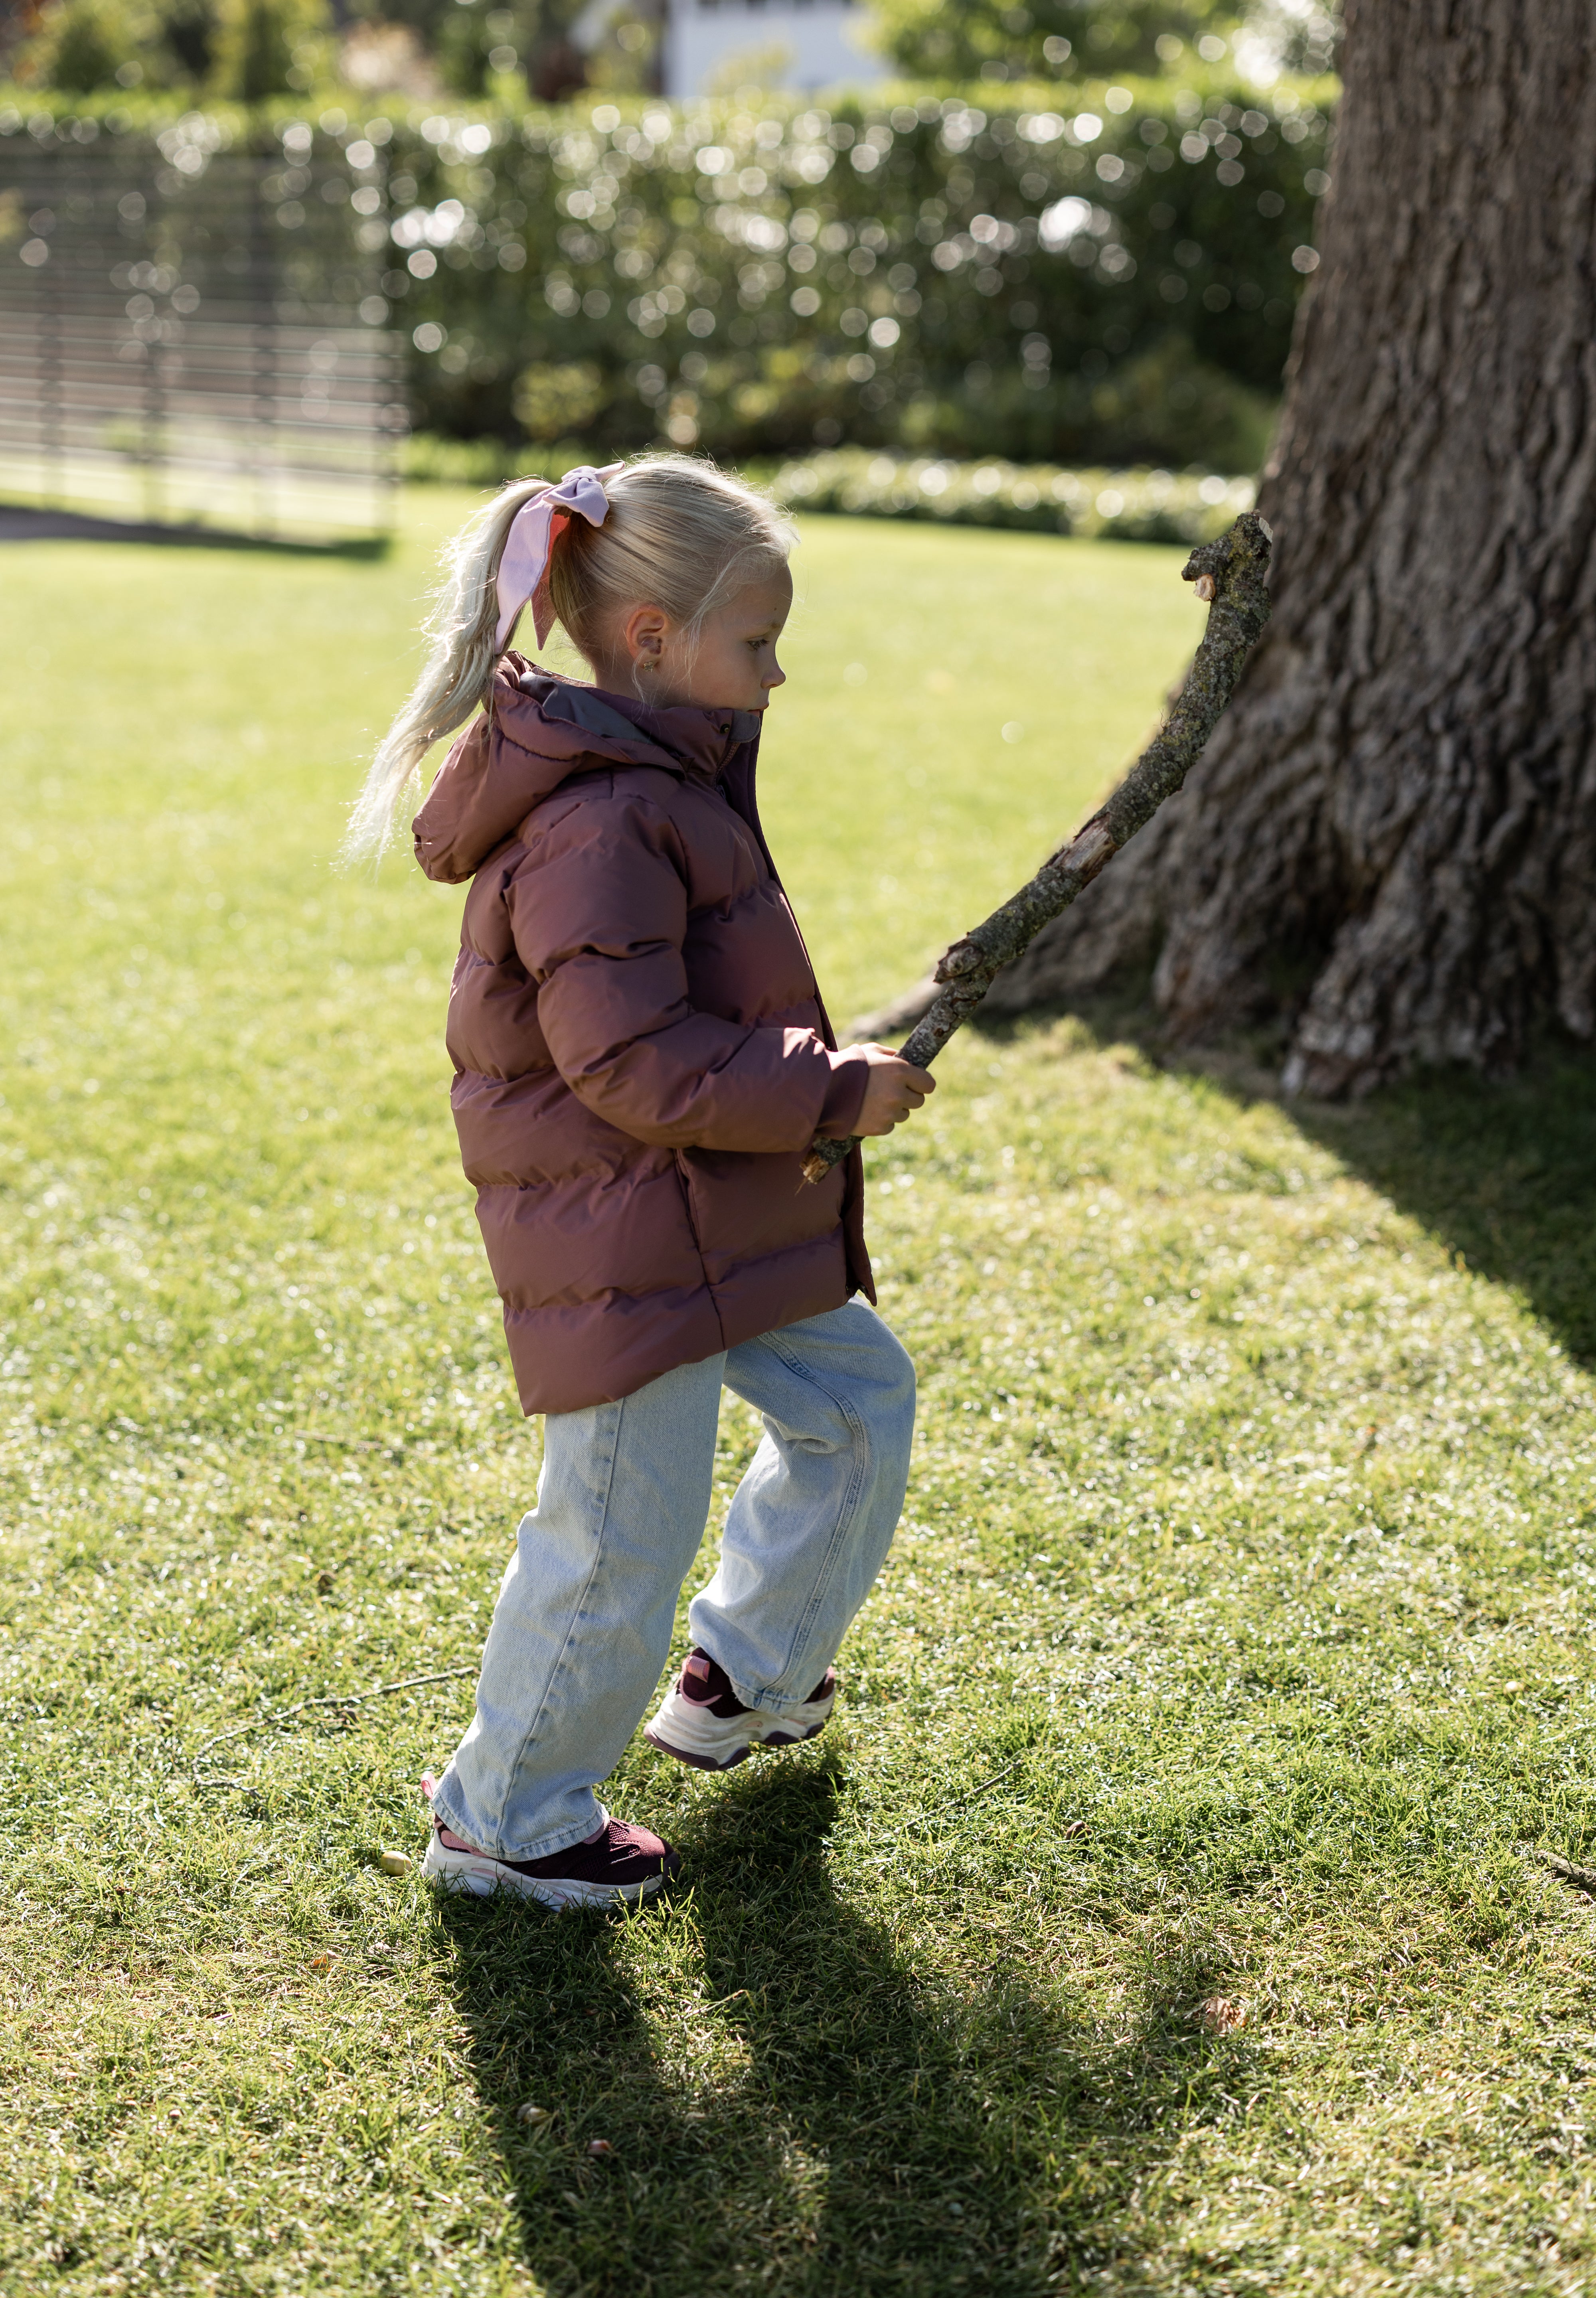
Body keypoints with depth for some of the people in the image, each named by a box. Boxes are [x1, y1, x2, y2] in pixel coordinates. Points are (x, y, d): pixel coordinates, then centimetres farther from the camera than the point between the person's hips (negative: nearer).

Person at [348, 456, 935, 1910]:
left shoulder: (661, 780, 10)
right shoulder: (600, 823, -24)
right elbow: (636, 1064, -27)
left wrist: (823, 1074, 13)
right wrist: (838, 1091, -20)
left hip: (718, 1222, 11)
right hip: (630, 1233, -11)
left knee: (857, 1395, 21)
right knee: (622, 1534, 0)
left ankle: (744, 1678, 36)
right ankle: (507, 1820, 18)